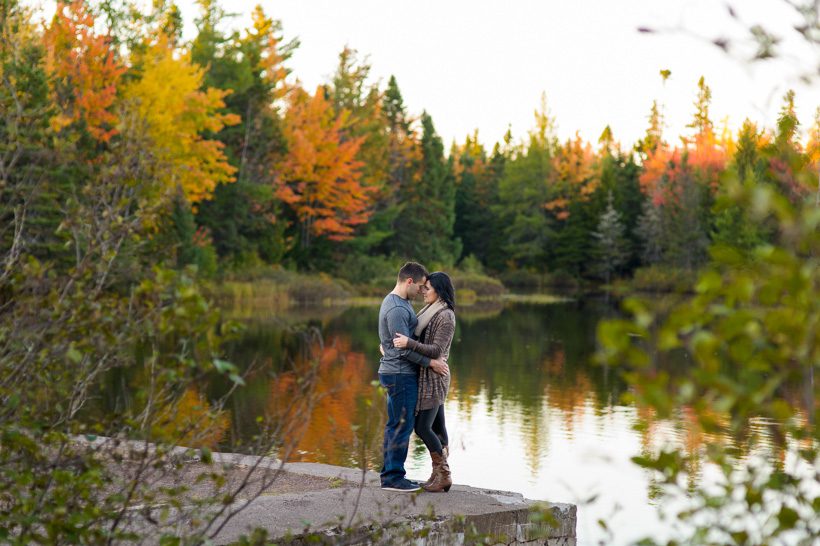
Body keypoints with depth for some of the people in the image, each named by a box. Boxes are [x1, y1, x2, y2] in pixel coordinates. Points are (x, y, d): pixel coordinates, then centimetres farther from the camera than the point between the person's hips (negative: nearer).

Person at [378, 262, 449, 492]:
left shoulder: (398, 302, 14)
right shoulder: (396, 309, -20)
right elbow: (404, 348, -21)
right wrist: (430, 363, -14)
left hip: (396, 372, 10)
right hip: (400, 374, -10)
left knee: (395, 425, 13)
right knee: (402, 425, -5)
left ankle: (389, 474, 18)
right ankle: (394, 477, 0)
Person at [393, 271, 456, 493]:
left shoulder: (446, 316, -16)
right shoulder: (431, 312, 13)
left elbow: (436, 350, -22)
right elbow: (416, 339, 17)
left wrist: (409, 343, -32)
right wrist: (389, 342, 3)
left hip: (434, 377, -9)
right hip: (428, 376, 9)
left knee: (422, 427, -9)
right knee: (436, 427, 9)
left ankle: (443, 474, -1)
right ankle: (441, 475, 13)